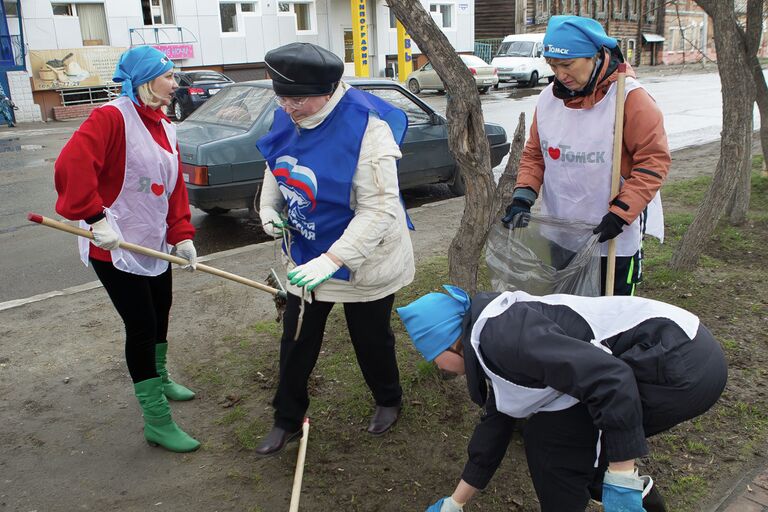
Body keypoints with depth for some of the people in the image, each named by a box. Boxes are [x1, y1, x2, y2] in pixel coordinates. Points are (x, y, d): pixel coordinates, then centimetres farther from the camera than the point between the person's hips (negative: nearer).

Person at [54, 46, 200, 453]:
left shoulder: (165, 127, 9)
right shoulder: (111, 118, -18)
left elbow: (175, 188, 8)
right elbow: (71, 167, -30)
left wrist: (182, 235, 0)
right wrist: (96, 218, -32)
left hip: (155, 243, 9)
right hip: (115, 247, -9)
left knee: (160, 312, 23)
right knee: (141, 326, -5)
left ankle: (158, 379, 48)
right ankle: (157, 421, 7)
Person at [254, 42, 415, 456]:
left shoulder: (366, 126, -29)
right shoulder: (288, 116, -6)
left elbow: (380, 207, -32)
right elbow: (276, 165, 13)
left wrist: (332, 260, -38)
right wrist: (268, 205, -6)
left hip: (363, 261, -6)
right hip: (306, 254, 6)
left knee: (372, 340, 15)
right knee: (296, 341, 16)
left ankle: (388, 400, 46)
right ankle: (287, 421, 36)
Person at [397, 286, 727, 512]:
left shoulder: (499, 335, -17)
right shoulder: (492, 348, 15)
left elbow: (610, 379, -26)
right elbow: (496, 422, 25)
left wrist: (621, 484, -19)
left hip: (681, 363, -9)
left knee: (548, 434, -3)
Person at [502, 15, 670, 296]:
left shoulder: (629, 97, -15)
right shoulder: (549, 98, 1)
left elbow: (654, 160, -15)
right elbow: (534, 154, 10)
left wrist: (620, 214, -21)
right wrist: (522, 196, -6)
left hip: (614, 239, -4)